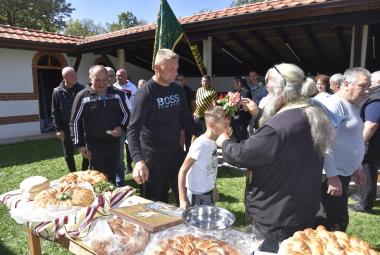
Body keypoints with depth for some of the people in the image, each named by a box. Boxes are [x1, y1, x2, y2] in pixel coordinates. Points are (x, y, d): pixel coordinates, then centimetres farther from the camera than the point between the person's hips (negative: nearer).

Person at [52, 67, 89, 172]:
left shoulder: (82, 89, -1)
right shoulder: (57, 92, -2)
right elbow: (55, 113, -1)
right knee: (68, 155, 11)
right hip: (67, 129, 0)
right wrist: (58, 129, -7)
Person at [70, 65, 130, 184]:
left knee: (112, 177, 14)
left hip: (114, 143, 3)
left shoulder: (117, 94, 2)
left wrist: (121, 127, -9)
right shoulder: (82, 97, -5)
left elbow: (126, 114, 11)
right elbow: (75, 122, -1)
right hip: (94, 144, -2)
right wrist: (80, 145, -6)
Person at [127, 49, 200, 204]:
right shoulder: (146, 93, -15)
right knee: (154, 203, 10)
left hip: (176, 151, 5)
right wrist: (139, 160, -36)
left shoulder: (177, 89, 4)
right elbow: (133, 129, -22)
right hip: (154, 155, -5)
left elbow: (186, 118, 13)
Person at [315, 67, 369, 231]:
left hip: (343, 173, 10)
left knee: (339, 221, 20)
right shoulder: (333, 104, -16)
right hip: (332, 176, -10)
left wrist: (357, 167, 25)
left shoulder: (351, 107, 15)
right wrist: (332, 176, -25)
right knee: (333, 225, 0)